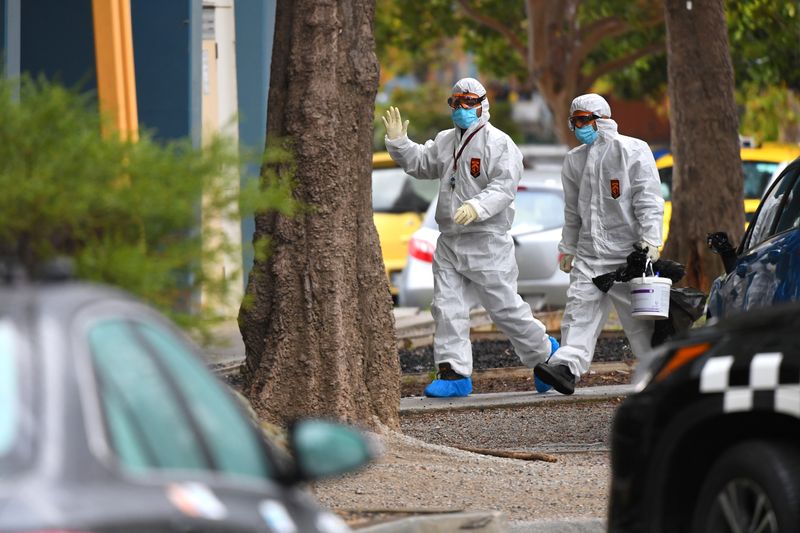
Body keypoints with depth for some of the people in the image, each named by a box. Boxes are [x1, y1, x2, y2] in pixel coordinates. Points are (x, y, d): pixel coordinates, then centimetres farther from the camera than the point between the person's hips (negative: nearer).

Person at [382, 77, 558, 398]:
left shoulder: (499, 143, -8)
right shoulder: (445, 142, 15)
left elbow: (504, 188, -18)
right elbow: (420, 163, 24)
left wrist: (477, 207, -34)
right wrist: (399, 142, 7)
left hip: (487, 241, -7)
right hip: (450, 239, 7)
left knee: (503, 305, 0)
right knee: (447, 306, -1)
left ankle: (543, 350, 21)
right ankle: (454, 373, -1)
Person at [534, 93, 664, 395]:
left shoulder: (632, 151, -3)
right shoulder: (575, 160, 16)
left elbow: (648, 200, -7)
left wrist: (650, 240, -16)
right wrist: (567, 248, 21)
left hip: (626, 251, -5)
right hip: (589, 251, 5)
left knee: (638, 316, -1)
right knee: (580, 308, -10)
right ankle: (567, 365, -21)